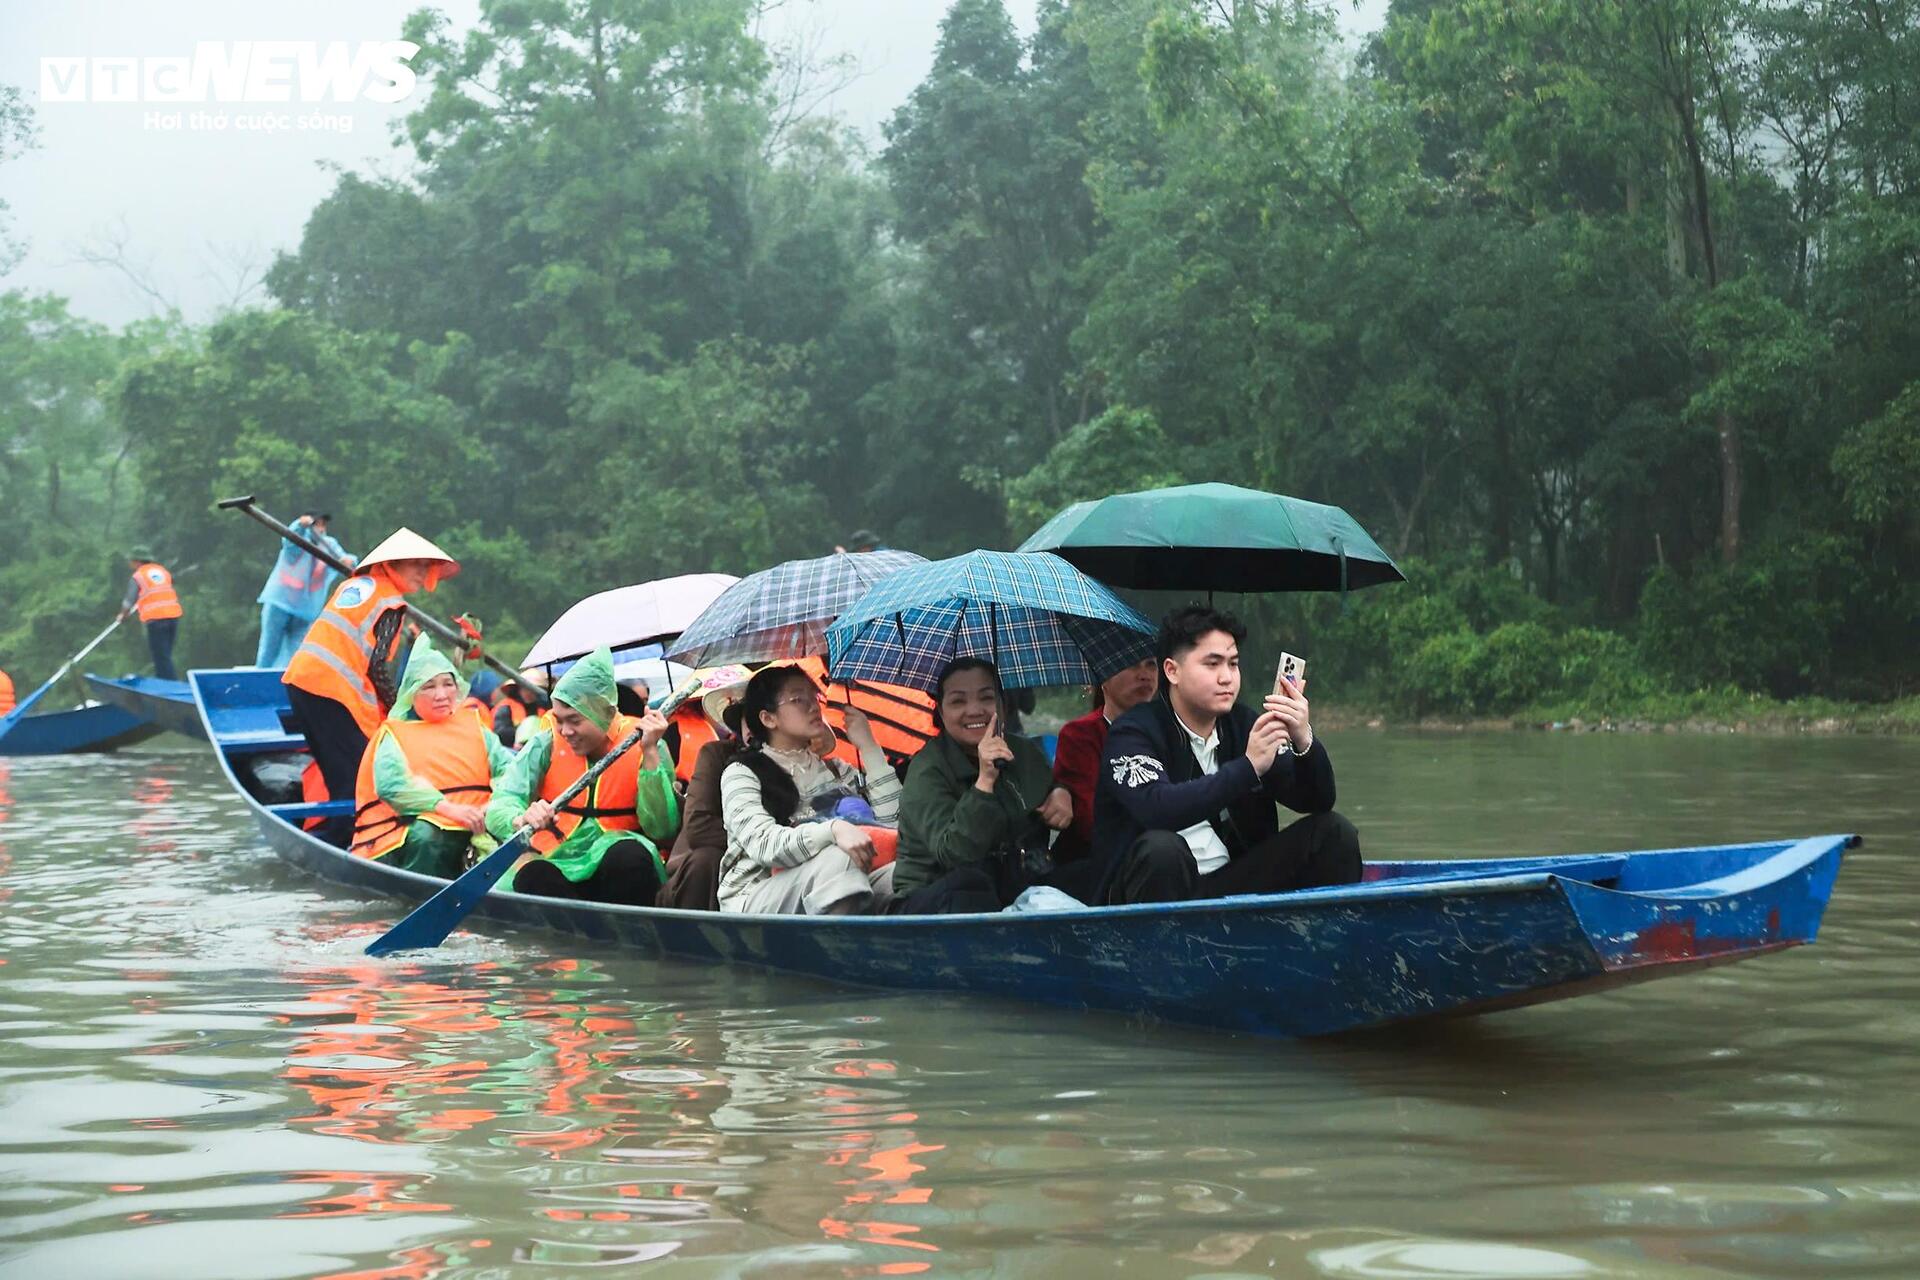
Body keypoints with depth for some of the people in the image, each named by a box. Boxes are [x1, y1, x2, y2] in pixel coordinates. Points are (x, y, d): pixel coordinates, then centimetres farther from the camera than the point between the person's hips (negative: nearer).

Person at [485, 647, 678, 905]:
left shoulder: (640, 745, 0)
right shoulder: (547, 743, 3)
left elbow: (661, 830, -10)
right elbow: (498, 811, -9)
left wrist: (650, 753, -15)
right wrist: (522, 820, -33)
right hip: (556, 867, 0)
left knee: (629, 855, -35)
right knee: (532, 875, -34)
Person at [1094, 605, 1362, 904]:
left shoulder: (1243, 725, 7)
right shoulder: (1134, 733, -9)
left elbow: (1317, 802, 3)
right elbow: (1155, 810, -29)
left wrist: (1304, 742, -17)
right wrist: (1248, 767, -31)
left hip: (1233, 882, 5)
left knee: (1333, 832, -6)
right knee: (1161, 848, -37)